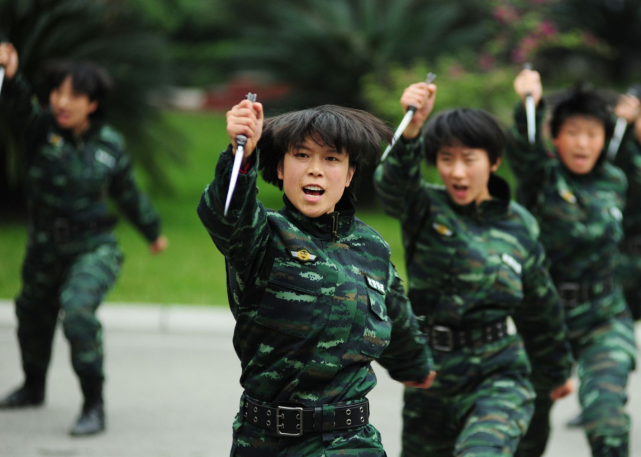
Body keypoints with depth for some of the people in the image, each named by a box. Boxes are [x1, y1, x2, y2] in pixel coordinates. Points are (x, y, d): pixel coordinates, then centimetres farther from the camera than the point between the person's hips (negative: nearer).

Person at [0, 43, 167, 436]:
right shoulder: (43, 128, -12)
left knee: (78, 310, -27)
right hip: (45, 248, 3)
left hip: (93, 248, -3)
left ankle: (94, 406, -19)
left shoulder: (110, 146, -10)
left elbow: (128, 193, 8)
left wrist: (153, 231, 21)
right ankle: (34, 387, 52)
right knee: (33, 316, 23)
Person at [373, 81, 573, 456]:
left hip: (497, 376, -1)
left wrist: (556, 371, 28)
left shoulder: (520, 227, 3)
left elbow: (539, 308, 17)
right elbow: (394, 182, -27)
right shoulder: (425, 209, -2)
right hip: (430, 379, 2)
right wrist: (412, 127, -46)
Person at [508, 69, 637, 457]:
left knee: (606, 415, -24)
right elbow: (523, 148, -33)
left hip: (604, 323, 1)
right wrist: (530, 105, -49)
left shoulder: (614, 182, 2)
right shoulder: (542, 175, -11)